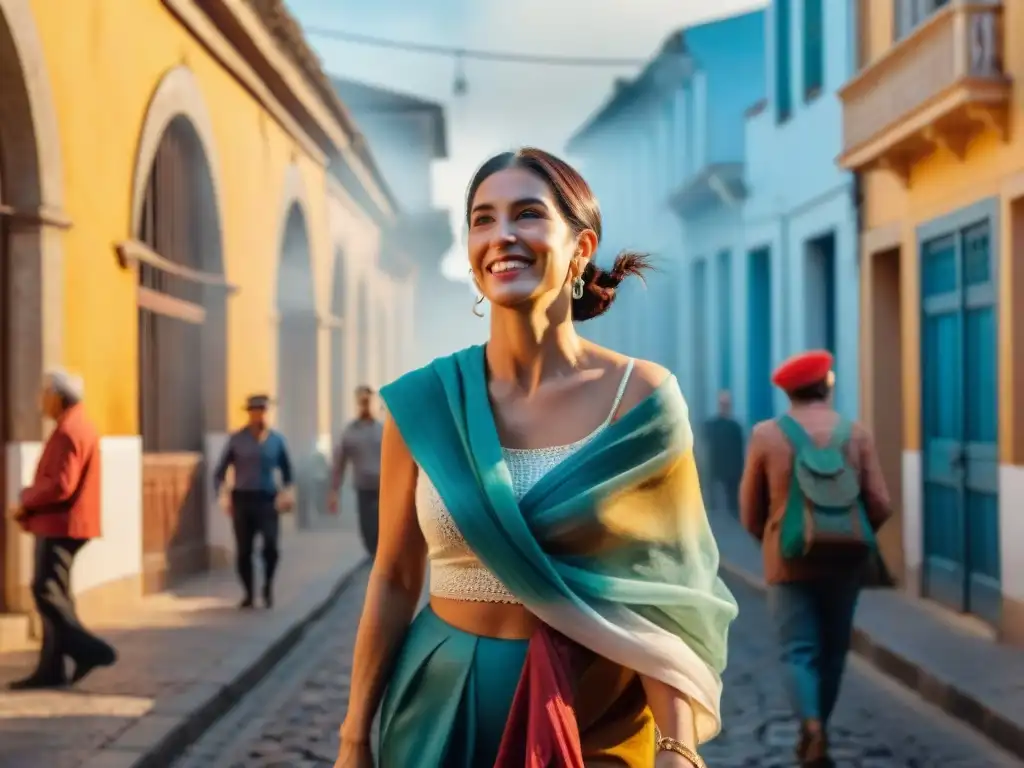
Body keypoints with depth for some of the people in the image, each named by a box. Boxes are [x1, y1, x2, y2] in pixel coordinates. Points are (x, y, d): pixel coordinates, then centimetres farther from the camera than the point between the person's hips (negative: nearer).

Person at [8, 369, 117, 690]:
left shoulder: (67, 432, -17)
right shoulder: (79, 426, 16)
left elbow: (59, 485, -24)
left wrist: (27, 502, -11)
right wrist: (32, 502, 10)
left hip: (59, 524, -10)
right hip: (61, 523, 10)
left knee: (46, 592, -9)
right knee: (53, 593, 10)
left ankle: (88, 649, -9)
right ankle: (51, 668, 11)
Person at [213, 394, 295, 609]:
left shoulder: (277, 439, 6)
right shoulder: (237, 439, 3)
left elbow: (286, 469, 17)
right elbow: (220, 471, 6)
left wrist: (288, 490, 3)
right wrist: (221, 496, -5)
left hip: (267, 499, 0)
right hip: (242, 499, 0)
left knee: (271, 545, -17)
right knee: (243, 550, 2)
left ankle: (268, 585, 6)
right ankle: (248, 593, 19)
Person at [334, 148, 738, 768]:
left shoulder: (643, 400, -7)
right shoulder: (424, 403, -5)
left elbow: (662, 594, -7)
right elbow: (394, 583, 2)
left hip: (595, 716, -1)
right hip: (442, 707, 1)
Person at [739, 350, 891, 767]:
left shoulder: (766, 436, -4)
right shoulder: (857, 434, -1)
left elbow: (750, 511, 0)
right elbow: (879, 506, -3)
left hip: (791, 562, -2)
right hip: (845, 561, 2)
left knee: (800, 652, 0)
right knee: (833, 650, 16)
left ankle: (812, 729, -23)